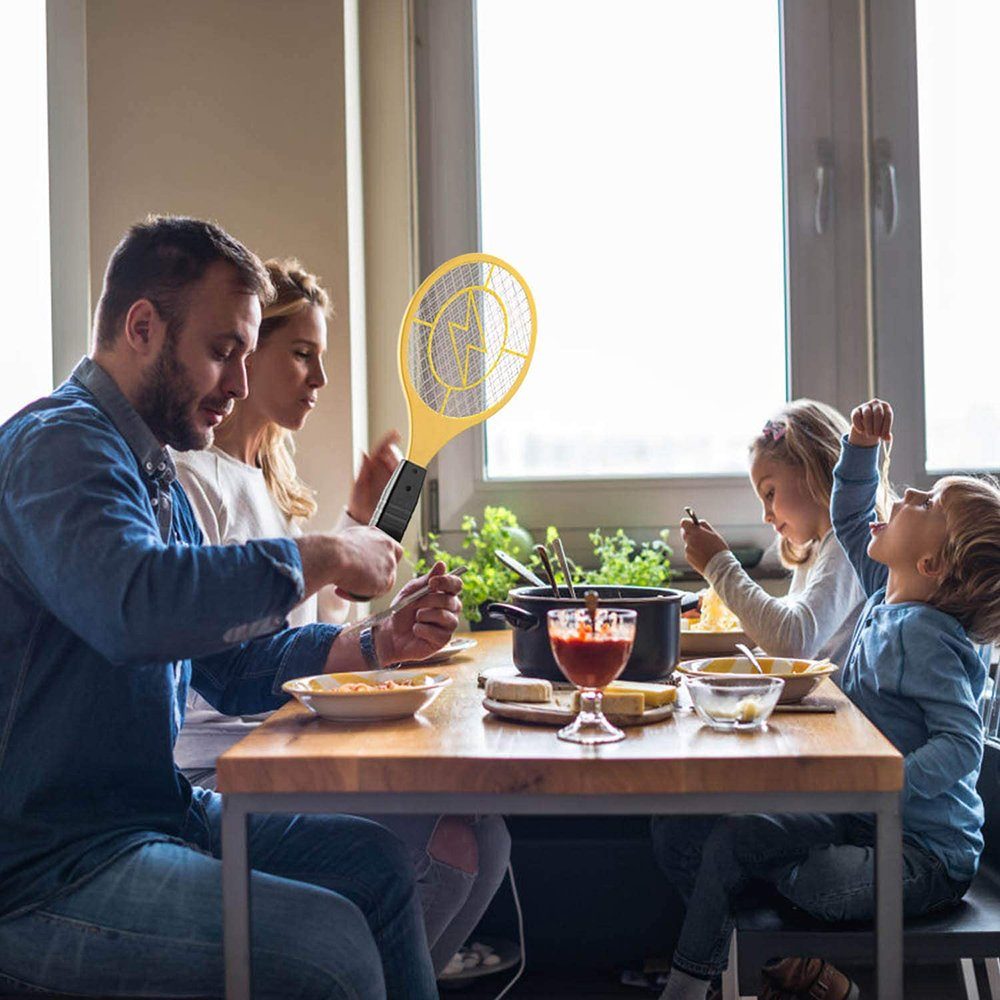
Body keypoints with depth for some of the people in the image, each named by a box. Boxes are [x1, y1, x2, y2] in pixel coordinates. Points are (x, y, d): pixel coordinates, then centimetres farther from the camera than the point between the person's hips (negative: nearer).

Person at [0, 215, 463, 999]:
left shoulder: (155, 477, 17)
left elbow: (232, 665, 20)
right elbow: (138, 603, -37)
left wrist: (380, 646, 5)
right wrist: (322, 558, -23)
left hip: (152, 811, 10)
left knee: (374, 861, 7)